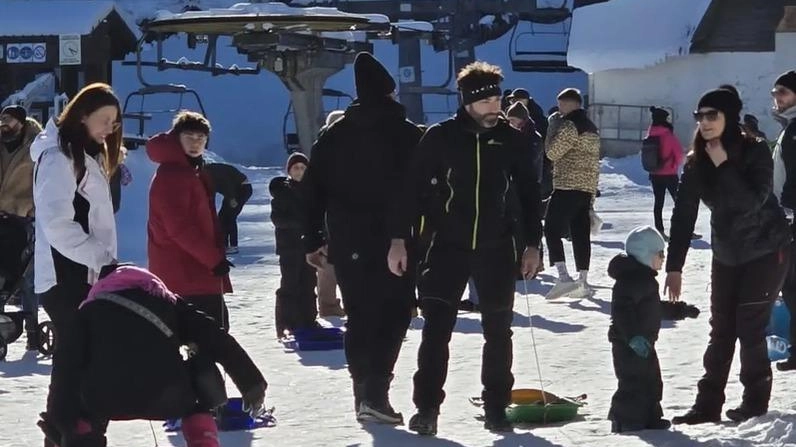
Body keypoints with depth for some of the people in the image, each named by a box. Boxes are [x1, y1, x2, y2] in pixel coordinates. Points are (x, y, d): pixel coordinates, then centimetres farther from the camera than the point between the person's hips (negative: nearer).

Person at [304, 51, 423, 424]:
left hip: (347, 244, 4)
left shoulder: (334, 135, 6)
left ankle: (364, 393, 13)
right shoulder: (408, 134, -4)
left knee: (359, 317, 14)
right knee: (393, 315, 0)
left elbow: (314, 189, 5)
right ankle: (375, 393, -14)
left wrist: (313, 241, 9)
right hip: (394, 241, -4)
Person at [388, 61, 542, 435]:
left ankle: (496, 408, 18)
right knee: (436, 330, -6)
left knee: (498, 332, 8)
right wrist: (399, 239, -5)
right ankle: (426, 408, -2)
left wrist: (532, 244, 7)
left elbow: (529, 194, 9)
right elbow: (413, 188, -1)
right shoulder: (440, 138, -4)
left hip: (496, 249, 2)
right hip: (446, 245, -2)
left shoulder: (512, 140, 2)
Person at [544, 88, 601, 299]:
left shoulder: (570, 126, -12)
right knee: (581, 234, 8)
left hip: (567, 187, -9)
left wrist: (551, 131, 3)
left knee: (552, 229, -7)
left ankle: (563, 276, -19)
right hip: (588, 188, 9)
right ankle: (583, 282, 7)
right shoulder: (592, 128, 18)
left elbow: (553, 153, -12)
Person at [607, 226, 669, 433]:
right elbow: (622, 310, -31)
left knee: (651, 382, 18)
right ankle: (626, 422, -3)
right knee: (633, 384, -9)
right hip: (630, 345, -11)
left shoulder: (645, 279, 15)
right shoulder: (630, 280, -21)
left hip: (643, 342, 11)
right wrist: (633, 337, -36)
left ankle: (651, 419, 27)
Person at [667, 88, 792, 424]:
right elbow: (683, 214, -7)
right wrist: (674, 266, -10)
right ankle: (708, 403, 3)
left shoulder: (755, 153, -18)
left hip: (766, 251, -5)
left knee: (750, 327, -6)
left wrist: (724, 166, -28)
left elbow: (751, 202, -29)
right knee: (721, 329, 3)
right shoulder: (697, 163, -5)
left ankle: (756, 400, 7)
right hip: (727, 254, 5)